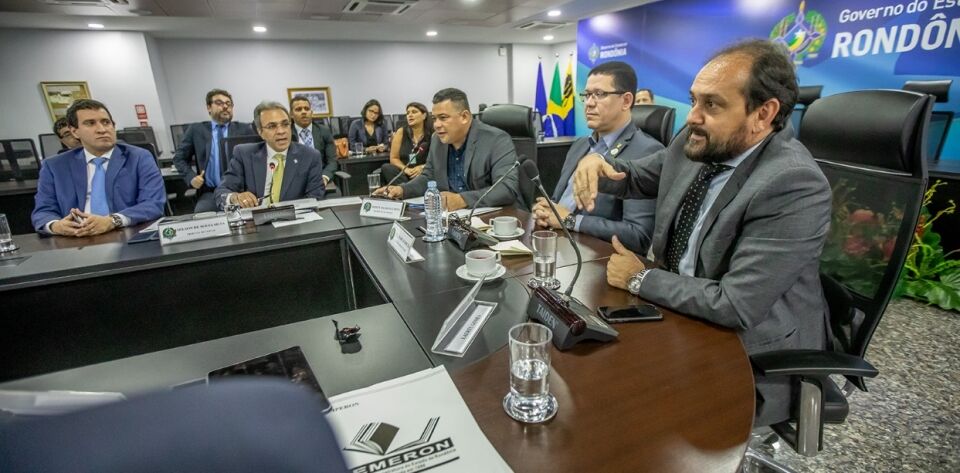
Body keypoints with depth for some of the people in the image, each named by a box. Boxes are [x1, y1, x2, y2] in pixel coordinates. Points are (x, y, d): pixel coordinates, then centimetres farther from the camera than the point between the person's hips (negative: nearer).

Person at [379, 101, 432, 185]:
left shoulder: (433, 134, -2)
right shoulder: (401, 132, 3)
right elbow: (394, 158, 5)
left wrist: (422, 168, -16)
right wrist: (405, 169, -14)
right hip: (404, 173, 3)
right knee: (386, 168, -27)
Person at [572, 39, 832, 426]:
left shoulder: (795, 186, -26)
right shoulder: (694, 144, -6)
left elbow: (735, 307, -29)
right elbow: (637, 178, 11)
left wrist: (640, 278, -17)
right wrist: (597, 165, -13)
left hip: (749, 353, -6)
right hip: (682, 310, 6)